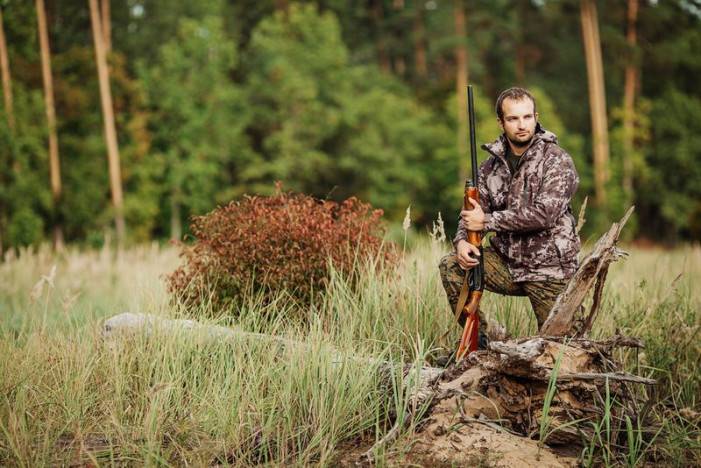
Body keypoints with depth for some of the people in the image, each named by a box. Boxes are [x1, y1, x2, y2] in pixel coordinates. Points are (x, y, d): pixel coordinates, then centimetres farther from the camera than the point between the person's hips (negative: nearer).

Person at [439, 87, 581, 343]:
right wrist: (462, 240, -19)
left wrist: (487, 221, -21)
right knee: (451, 265, -14)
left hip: (549, 272, -4)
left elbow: (544, 213, -24)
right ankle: (478, 338, -3)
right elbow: (472, 213, 4)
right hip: (506, 263, 5)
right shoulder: (492, 165, 4)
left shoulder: (557, 161, -13)